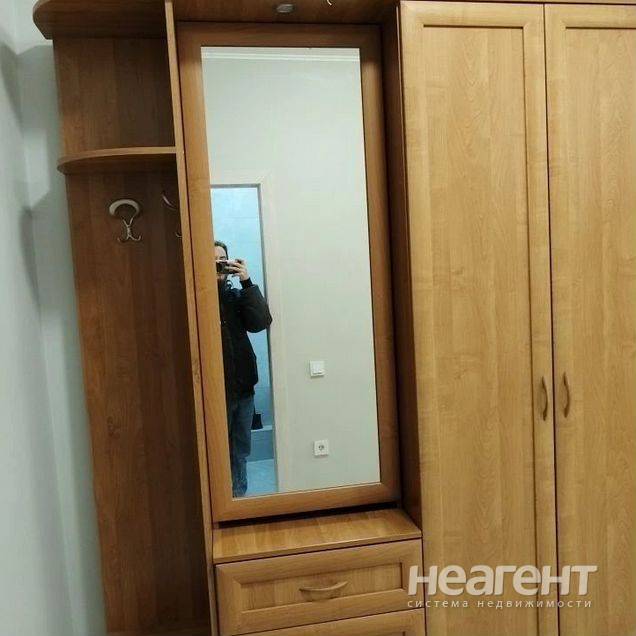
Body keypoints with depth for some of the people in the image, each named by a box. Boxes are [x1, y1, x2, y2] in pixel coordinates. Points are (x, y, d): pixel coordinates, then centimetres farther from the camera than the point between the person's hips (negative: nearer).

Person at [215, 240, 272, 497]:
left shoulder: (236, 295, 9)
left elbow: (261, 322, -5)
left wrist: (247, 283, -12)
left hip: (243, 386, 5)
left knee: (241, 450, 16)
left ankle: (239, 496, 30)